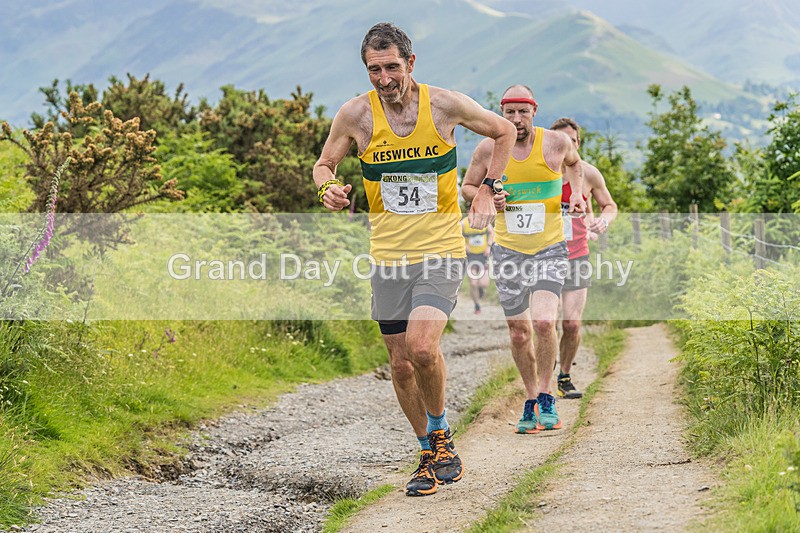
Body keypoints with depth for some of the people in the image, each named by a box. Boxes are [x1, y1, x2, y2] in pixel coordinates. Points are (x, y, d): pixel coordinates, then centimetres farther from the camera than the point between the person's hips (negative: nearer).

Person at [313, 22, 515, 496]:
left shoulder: (445, 105, -7)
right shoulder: (356, 114, -5)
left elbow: (504, 132, 10)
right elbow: (324, 163, 11)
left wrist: (487, 190, 2)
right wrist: (328, 189, -12)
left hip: (442, 250, -3)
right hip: (388, 255, 3)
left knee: (422, 347, -22)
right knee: (401, 362, 6)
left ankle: (440, 434, 4)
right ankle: (433, 456, 24)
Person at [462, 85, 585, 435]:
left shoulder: (556, 142, -4)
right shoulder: (489, 149, -4)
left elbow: (573, 162, 21)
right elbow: (467, 187, 11)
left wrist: (576, 194, 6)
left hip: (550, 248, -1)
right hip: (508, 249, 1)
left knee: (544, 322, -19)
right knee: (519, 332, 5)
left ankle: (546, 397, 0)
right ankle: (531, 400, 23)